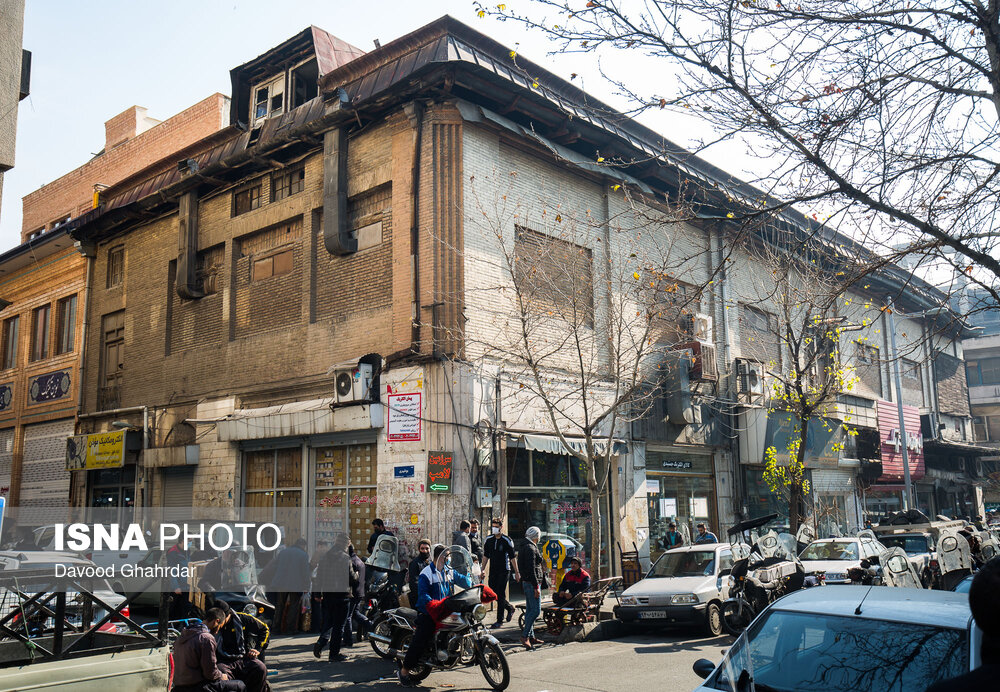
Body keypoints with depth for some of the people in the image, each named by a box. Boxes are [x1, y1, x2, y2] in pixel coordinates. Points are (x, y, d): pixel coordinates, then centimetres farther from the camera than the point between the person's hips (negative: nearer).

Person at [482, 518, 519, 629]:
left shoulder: (507, 540, -7)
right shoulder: (489, 540, 7)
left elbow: (512, 557, -4)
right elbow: (486, 556, 15)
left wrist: (516, 573, -4)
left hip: (504, 570, -5)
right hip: (493, 570, 5)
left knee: (500, 595, -7)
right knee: (493, 593, 6)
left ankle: (499, 620, 0)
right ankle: (509, 608, 30)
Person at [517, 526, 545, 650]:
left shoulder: (524, 548, 16)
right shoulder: (531, 549, -15)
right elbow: (531, 569, -20)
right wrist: (536, 587, -21)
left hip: (526, 582, 10)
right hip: (532, 583, -10)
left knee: (530, 610, 13)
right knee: (536, 610, -11)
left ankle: (530, 636, 18)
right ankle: (525, 635, -12)